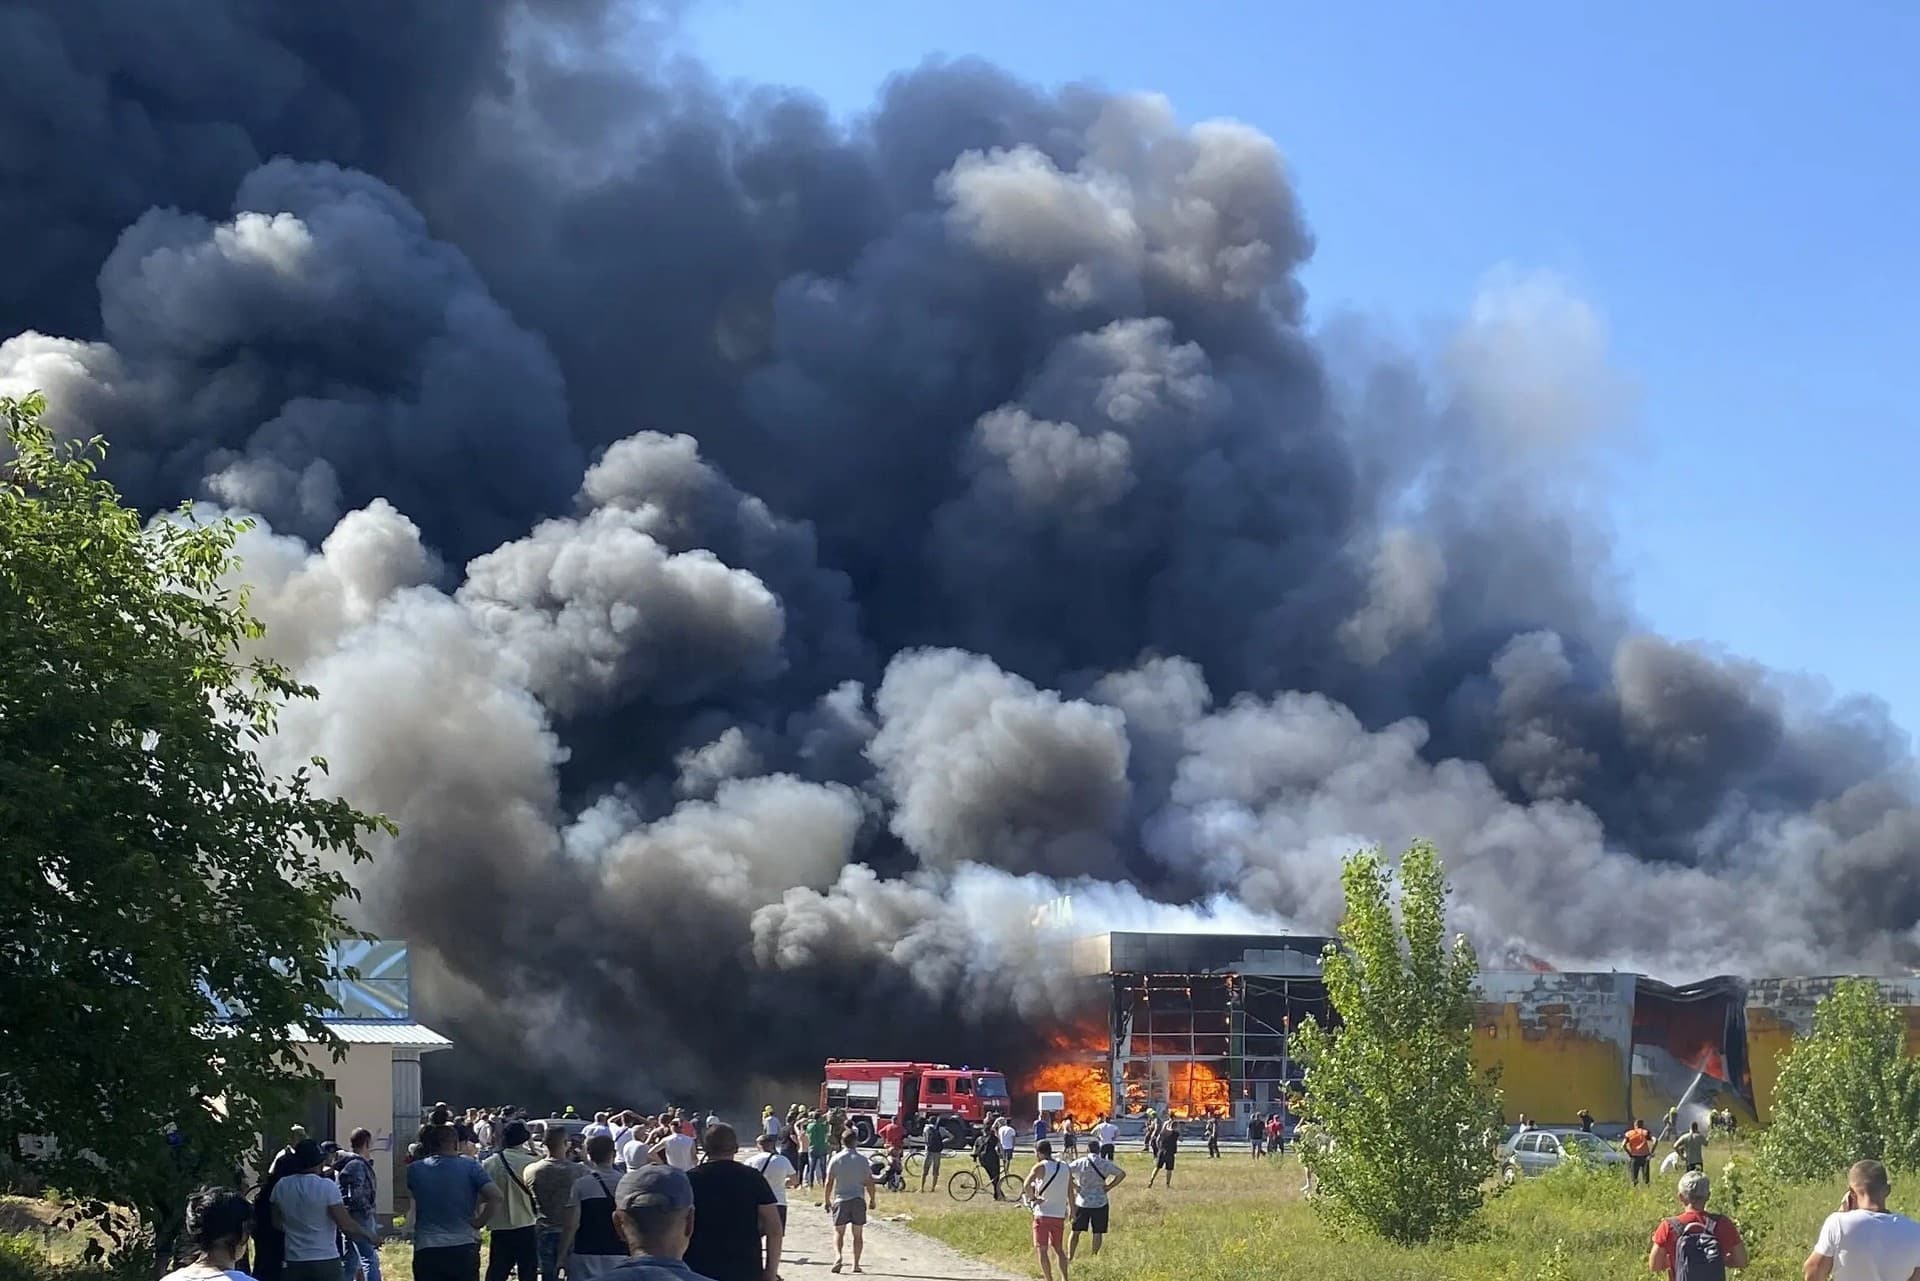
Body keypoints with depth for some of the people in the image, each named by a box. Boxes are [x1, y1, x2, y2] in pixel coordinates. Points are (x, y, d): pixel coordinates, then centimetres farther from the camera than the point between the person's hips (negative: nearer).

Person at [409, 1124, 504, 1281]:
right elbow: (495, 1196, -12)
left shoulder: (415, 1170, 3)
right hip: (464, 1247, -1)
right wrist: (478, 1222, -3)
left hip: (426, 1249, 1)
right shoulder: (470, 1166, -3)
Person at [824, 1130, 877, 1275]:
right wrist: (873, 1200, 11)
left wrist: (827, 1199, 9)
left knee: (838, 1232, 8)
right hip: (858, 1199, 0)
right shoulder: (862, 1160, -2)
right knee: (858, 1234, 10)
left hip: (841, 1200, 0)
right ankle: (856, 1264, 8)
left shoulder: (836, 1160, -3)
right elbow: (870, 1183, -1)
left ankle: (838, 1256, -15)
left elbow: (829, 1182, -3)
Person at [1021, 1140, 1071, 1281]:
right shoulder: (1065, 1168, 9)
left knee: (1042, 1250, 0)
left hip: (1043, 1215, -6)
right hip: (1060, 1215, 6)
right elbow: (1071, 1193, 13)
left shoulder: (1040, 1167, -8)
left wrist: (1031, 1197, -5)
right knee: (1058, 1249, 19)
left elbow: (1027, 1186, -22)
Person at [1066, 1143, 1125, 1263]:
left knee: (1076, 1231, 10)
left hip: (1082, 1203, 0)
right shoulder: (1105, 1164, -4)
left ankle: (1070, 1257, 11)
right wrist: (1109, 1187, -2)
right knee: (1097, 1233, 9)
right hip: (1100, 1203, 0)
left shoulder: (1079, 1163, -5)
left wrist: (1074, 1186, -6)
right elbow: (1122, 1174, -4)